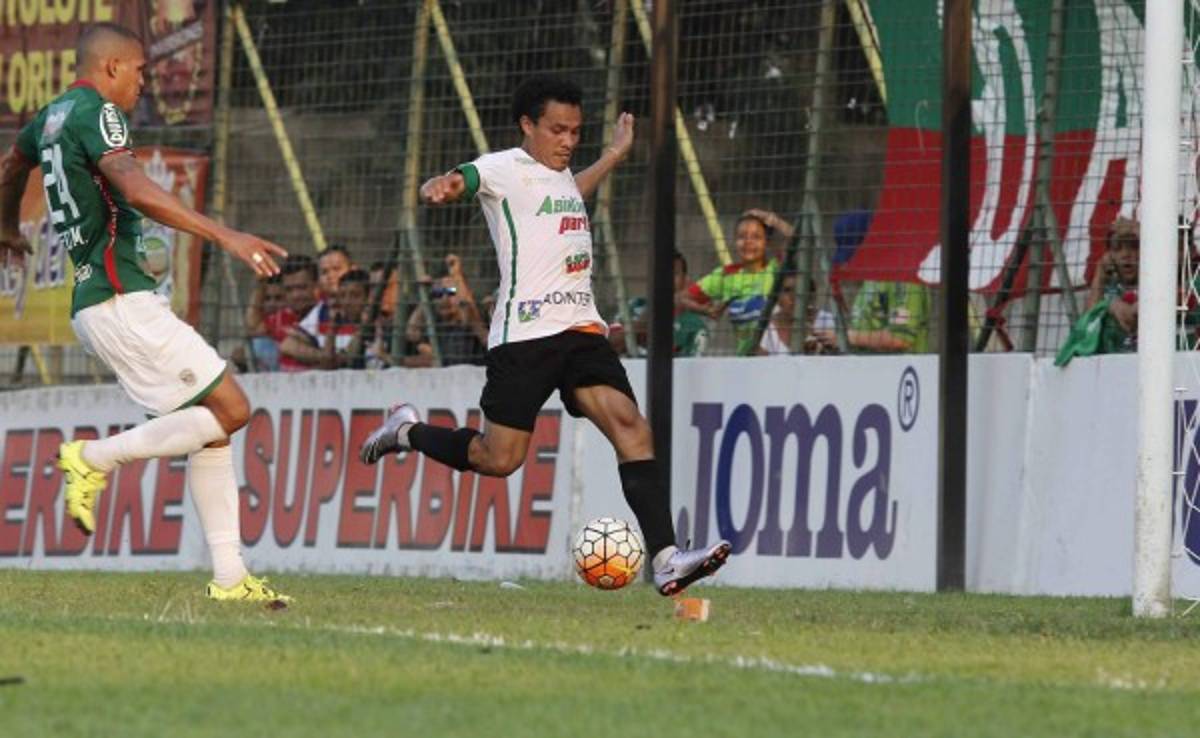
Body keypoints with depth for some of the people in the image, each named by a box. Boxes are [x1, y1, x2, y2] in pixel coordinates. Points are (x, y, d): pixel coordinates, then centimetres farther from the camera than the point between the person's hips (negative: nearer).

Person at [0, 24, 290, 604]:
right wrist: (226, 236, -32)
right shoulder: (96, 112, -10)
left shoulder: (54, 116, 19)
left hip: (92, 299, 10)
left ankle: (229, 576, 2)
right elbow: (136, 191, -28)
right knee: (229, 409, -12)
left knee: (211, 426, 7)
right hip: (120, 299, -10)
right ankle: (95, 458, -7)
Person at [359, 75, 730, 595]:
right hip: (524, 334, -7)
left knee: (630, 426, -13)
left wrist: (612, 158, 45)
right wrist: (441, 188, -45)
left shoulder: (560, 175, 21)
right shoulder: (505, 169, -3)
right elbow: (463, 181, -22)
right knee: (498, 459, -4)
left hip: (580, 328, 7)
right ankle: (406, 431, 25)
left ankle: (665, 560, -22)